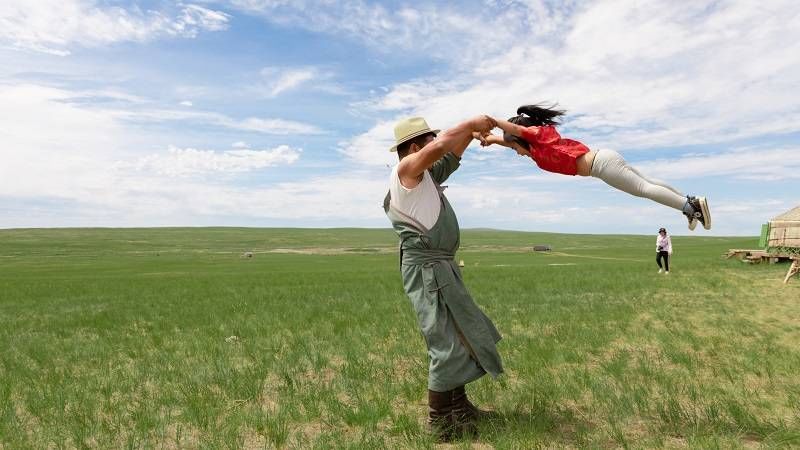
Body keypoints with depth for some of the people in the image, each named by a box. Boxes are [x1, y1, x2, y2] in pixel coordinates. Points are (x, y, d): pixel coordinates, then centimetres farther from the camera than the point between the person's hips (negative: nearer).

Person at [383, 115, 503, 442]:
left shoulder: (426, 175, 18)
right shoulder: (405, 169, -9)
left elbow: (452, 155, 27)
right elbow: (439, 147, -23)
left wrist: (472, 132, 15)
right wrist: (470, 123, -10)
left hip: (440, 267, 10)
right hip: (427, 268, -10)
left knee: (459, 336, 15)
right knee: (446, 344, -6)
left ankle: (458, 406, 28)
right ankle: (439, 422, 5)